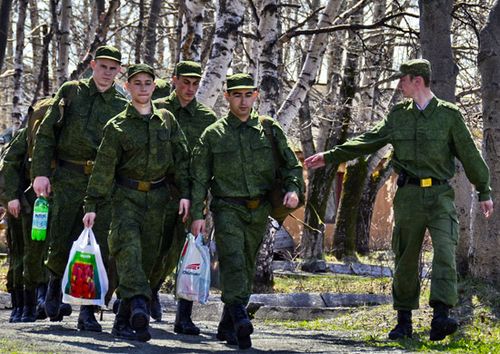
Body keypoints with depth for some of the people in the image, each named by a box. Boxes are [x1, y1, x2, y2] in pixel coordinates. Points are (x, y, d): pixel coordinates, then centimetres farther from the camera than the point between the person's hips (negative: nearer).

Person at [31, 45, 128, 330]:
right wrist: (41, 172, -4)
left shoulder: (122, 106, 9)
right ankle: (56, 281, 31)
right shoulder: (71, 92, 7)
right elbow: (46, 134, 6)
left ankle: (88, 312, -2)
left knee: (99, 246, -7)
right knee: (62, 241, -2)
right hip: (68, 178, 0)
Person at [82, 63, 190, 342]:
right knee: (128, 247, -23)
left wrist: (185, 193, 2)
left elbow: (182, 158, 11)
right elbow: (104, 167, -2)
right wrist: (92, 205, -6)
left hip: (157, 197, 3)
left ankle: (124, 321, 9)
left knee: (148, 256, 2)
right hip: (127, 196, -3)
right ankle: (139, 304, -39)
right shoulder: (118, 126, -1)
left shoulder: (167, 120, 8)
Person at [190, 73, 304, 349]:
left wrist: (293, 189, -11)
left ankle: (227, 326, 23)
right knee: (233, 260, -21)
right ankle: (240, 319, -32)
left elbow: (291, 164, 9)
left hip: (259, 212, 3)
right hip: (227, 209, -3)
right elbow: (199, 178, 1)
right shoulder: (213, 134, 0)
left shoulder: (270, 129, 6)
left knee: (247, 267, 10)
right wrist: (197, 215, -6)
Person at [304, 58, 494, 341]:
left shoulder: (449, 114, 2)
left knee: (445, 250, -19)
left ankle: (441, 317, -28)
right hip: (408, 196, 3)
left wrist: (484, 191, 5)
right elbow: (368, 142, 14)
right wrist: (329, 157, 10)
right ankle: (404, 320, 14)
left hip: (440, 195, -3)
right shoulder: (398, 116, 11)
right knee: (406, 258, 5)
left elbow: (469, 155, 4)